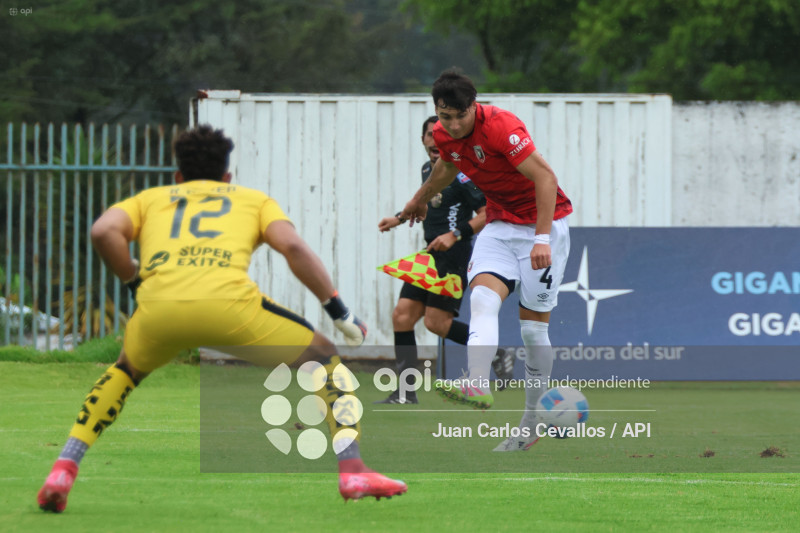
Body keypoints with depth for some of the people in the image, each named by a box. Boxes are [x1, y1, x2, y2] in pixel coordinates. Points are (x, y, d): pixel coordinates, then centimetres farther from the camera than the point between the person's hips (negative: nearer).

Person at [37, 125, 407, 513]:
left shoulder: (151, 199, 34)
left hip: (158, 306, 2)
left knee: (126, 370, 35)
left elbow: (103, 231, 12)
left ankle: (63, 469, 20)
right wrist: (339, 312, 15)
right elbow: (293, 247, 12)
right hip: (227, 302, -2)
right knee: (324, 360, 20)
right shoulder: (254, 200, 32)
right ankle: (352, 471, 5)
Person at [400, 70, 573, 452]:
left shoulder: (500, 126, -24)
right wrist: (420, 200, 40)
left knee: (533, 326, -4)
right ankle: (478, 385, -40)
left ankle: (530, 425, 6)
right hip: (500, 225, 6)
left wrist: (543, 238, -32)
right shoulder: (444, 135, -2)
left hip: (543, 223, -6)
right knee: (482, 298, -21)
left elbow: (545, 177, -26)